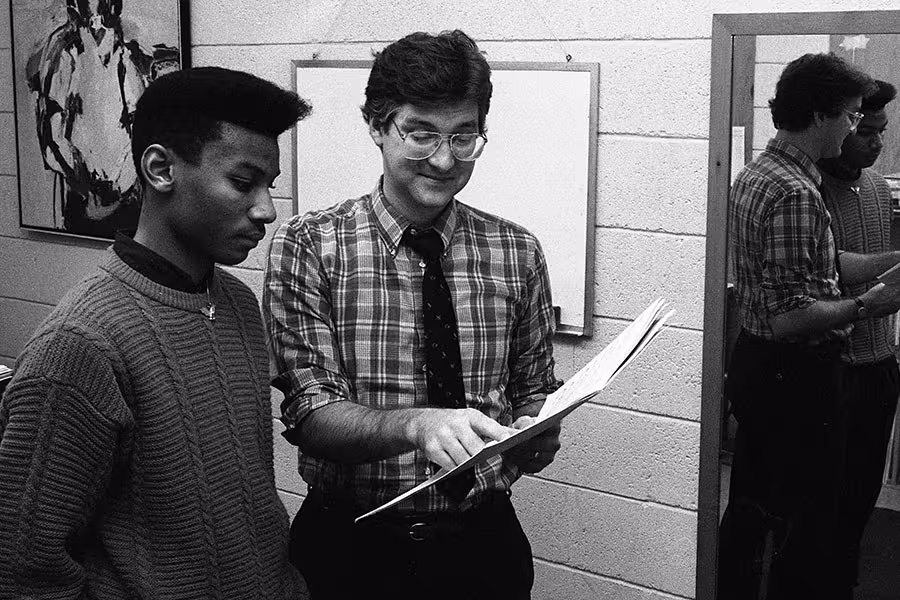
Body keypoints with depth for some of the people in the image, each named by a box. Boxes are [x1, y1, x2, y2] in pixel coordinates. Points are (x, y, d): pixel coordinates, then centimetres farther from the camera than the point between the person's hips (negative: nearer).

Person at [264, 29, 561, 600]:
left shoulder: (517, 253, -1)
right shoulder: (308, 247, -10)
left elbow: (532, 393, 6)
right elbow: (310, 414, -16)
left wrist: (536, 435, -17)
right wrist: (417, 424, -36)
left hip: (484, 541, 3)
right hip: (352, 548, -2)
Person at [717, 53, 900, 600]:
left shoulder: (754, 174, 10)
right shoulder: (796, 194, -22)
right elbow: (791, 317, -27)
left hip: (755, 366, 10)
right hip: (797, 376, -10)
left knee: (752, 510, 20)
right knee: (803, 530, 2)